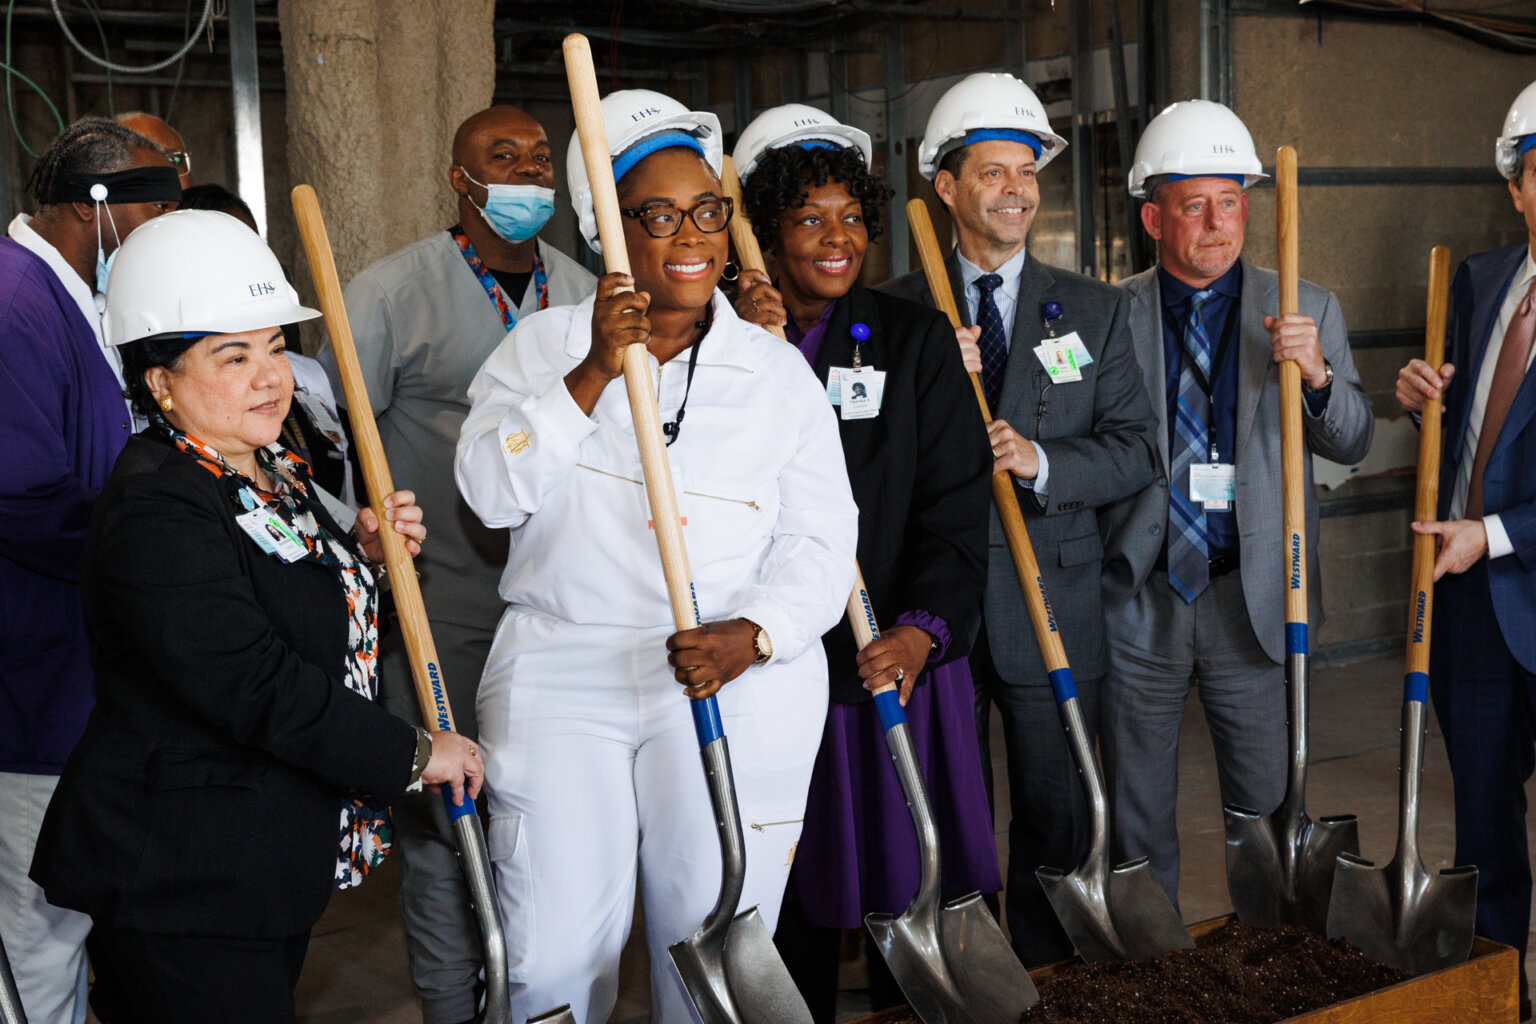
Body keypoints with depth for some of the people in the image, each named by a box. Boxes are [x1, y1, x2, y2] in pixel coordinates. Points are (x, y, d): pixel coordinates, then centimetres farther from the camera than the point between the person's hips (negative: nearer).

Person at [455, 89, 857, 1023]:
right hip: (560, 675, 0)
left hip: (739, 685, 0)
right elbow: (491, 490, -6)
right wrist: (592, 375, -15)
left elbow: (820, 540, 3)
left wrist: (751, 636, -15)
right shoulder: (544, 345, 8)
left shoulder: (778, 372, 7)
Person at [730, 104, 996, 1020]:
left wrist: (923, 627, -19)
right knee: (788, 892, 9)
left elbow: (954, 504, -5)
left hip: (896, 655, -1)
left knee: (906, 876, 5)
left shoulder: (915, 339, 3)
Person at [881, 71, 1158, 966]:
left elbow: (1135, 450, 0)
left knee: (1059, 812, 7)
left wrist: (1041, 459, -17)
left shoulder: (1094, 309, 7)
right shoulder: (899, 311, 4)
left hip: (1051, 599, 1)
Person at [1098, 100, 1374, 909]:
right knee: (1136, 816, 12)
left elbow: (1353, 443, 0)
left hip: (1254, 601, 0)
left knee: (1269, 810, 8)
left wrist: (1317, 373, -19)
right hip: (1138, 601, 0)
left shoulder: (1305, 310, 4)